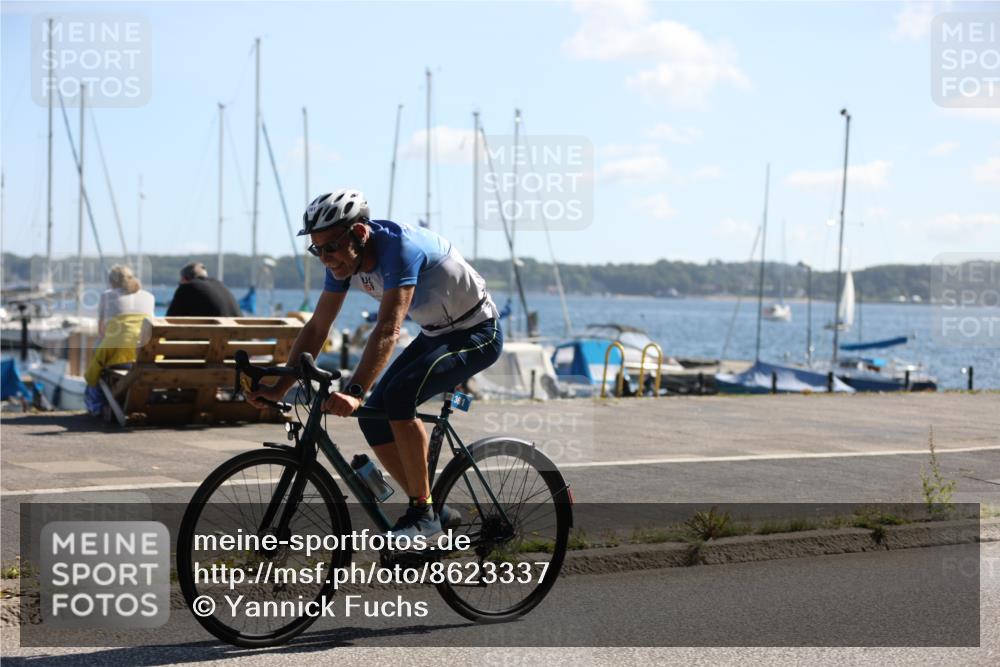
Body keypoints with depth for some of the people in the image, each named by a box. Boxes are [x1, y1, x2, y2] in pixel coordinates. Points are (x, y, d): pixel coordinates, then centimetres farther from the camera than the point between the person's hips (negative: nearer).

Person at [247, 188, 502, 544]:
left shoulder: (398, 247, -32)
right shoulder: (343, 259, -8)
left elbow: (388, 330, -41)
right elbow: (317, 327, -2)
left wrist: (354, 393, -50)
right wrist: (279, 387, -9)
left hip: (478, 334, -8)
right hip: (435, 333, 9)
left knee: (398, 395, -29)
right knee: (373, 418, -3)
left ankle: (422, 511, -17)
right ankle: (435, 513, 10)